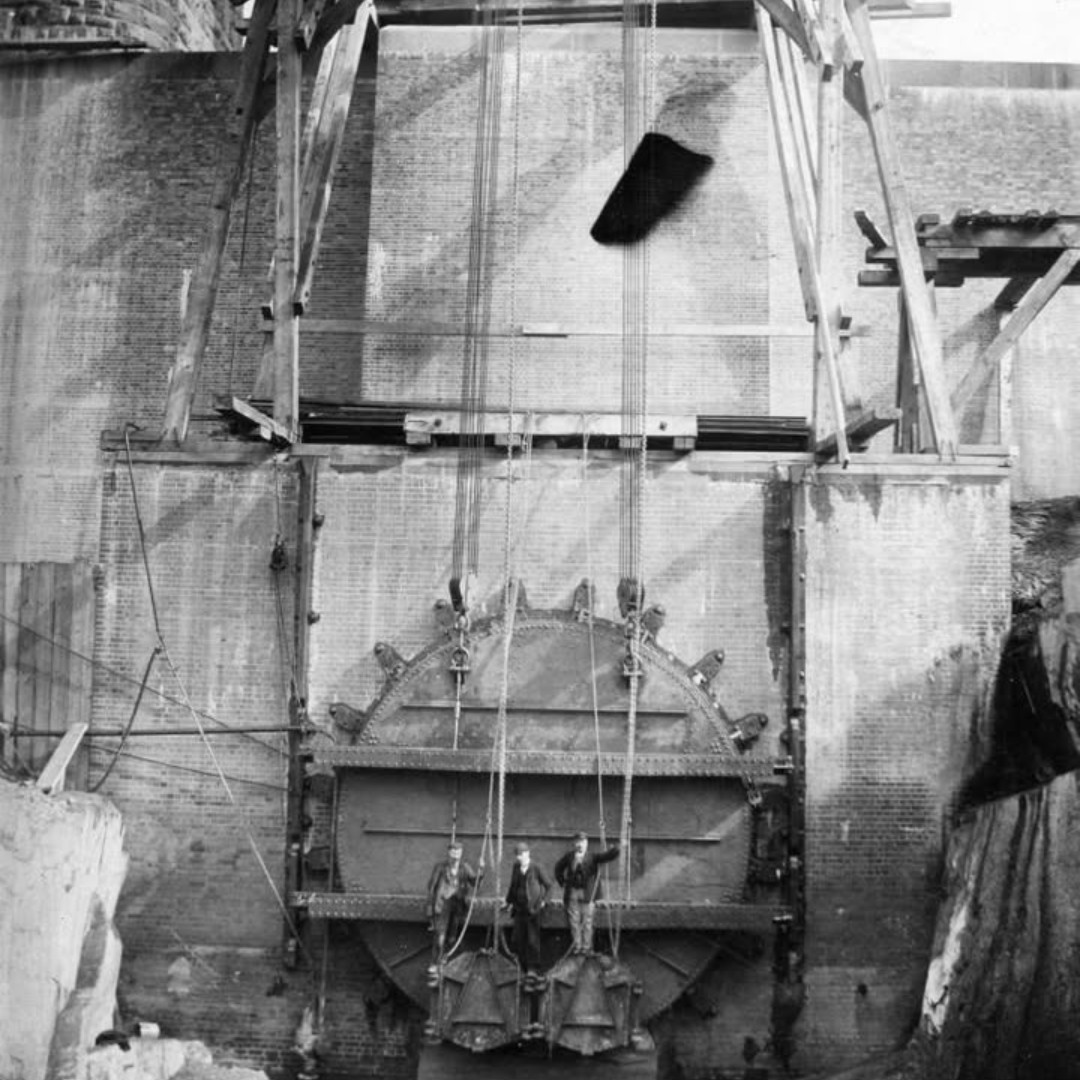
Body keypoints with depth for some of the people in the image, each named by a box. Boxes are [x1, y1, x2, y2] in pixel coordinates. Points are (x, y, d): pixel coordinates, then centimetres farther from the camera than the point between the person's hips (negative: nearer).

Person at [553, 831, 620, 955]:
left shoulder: (593, 858, -3)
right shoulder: (570, 856, 5)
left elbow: (611, 855, -12)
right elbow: (558, 868, 21)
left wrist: (615, 848, -33)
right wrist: (563, 883, 13)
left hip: (587, 893, -2)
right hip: (572, 892, 2)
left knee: (587, 921, 0)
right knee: (574, 921, 7)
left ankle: (587, 947, 10)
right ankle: (577, 946, 18)